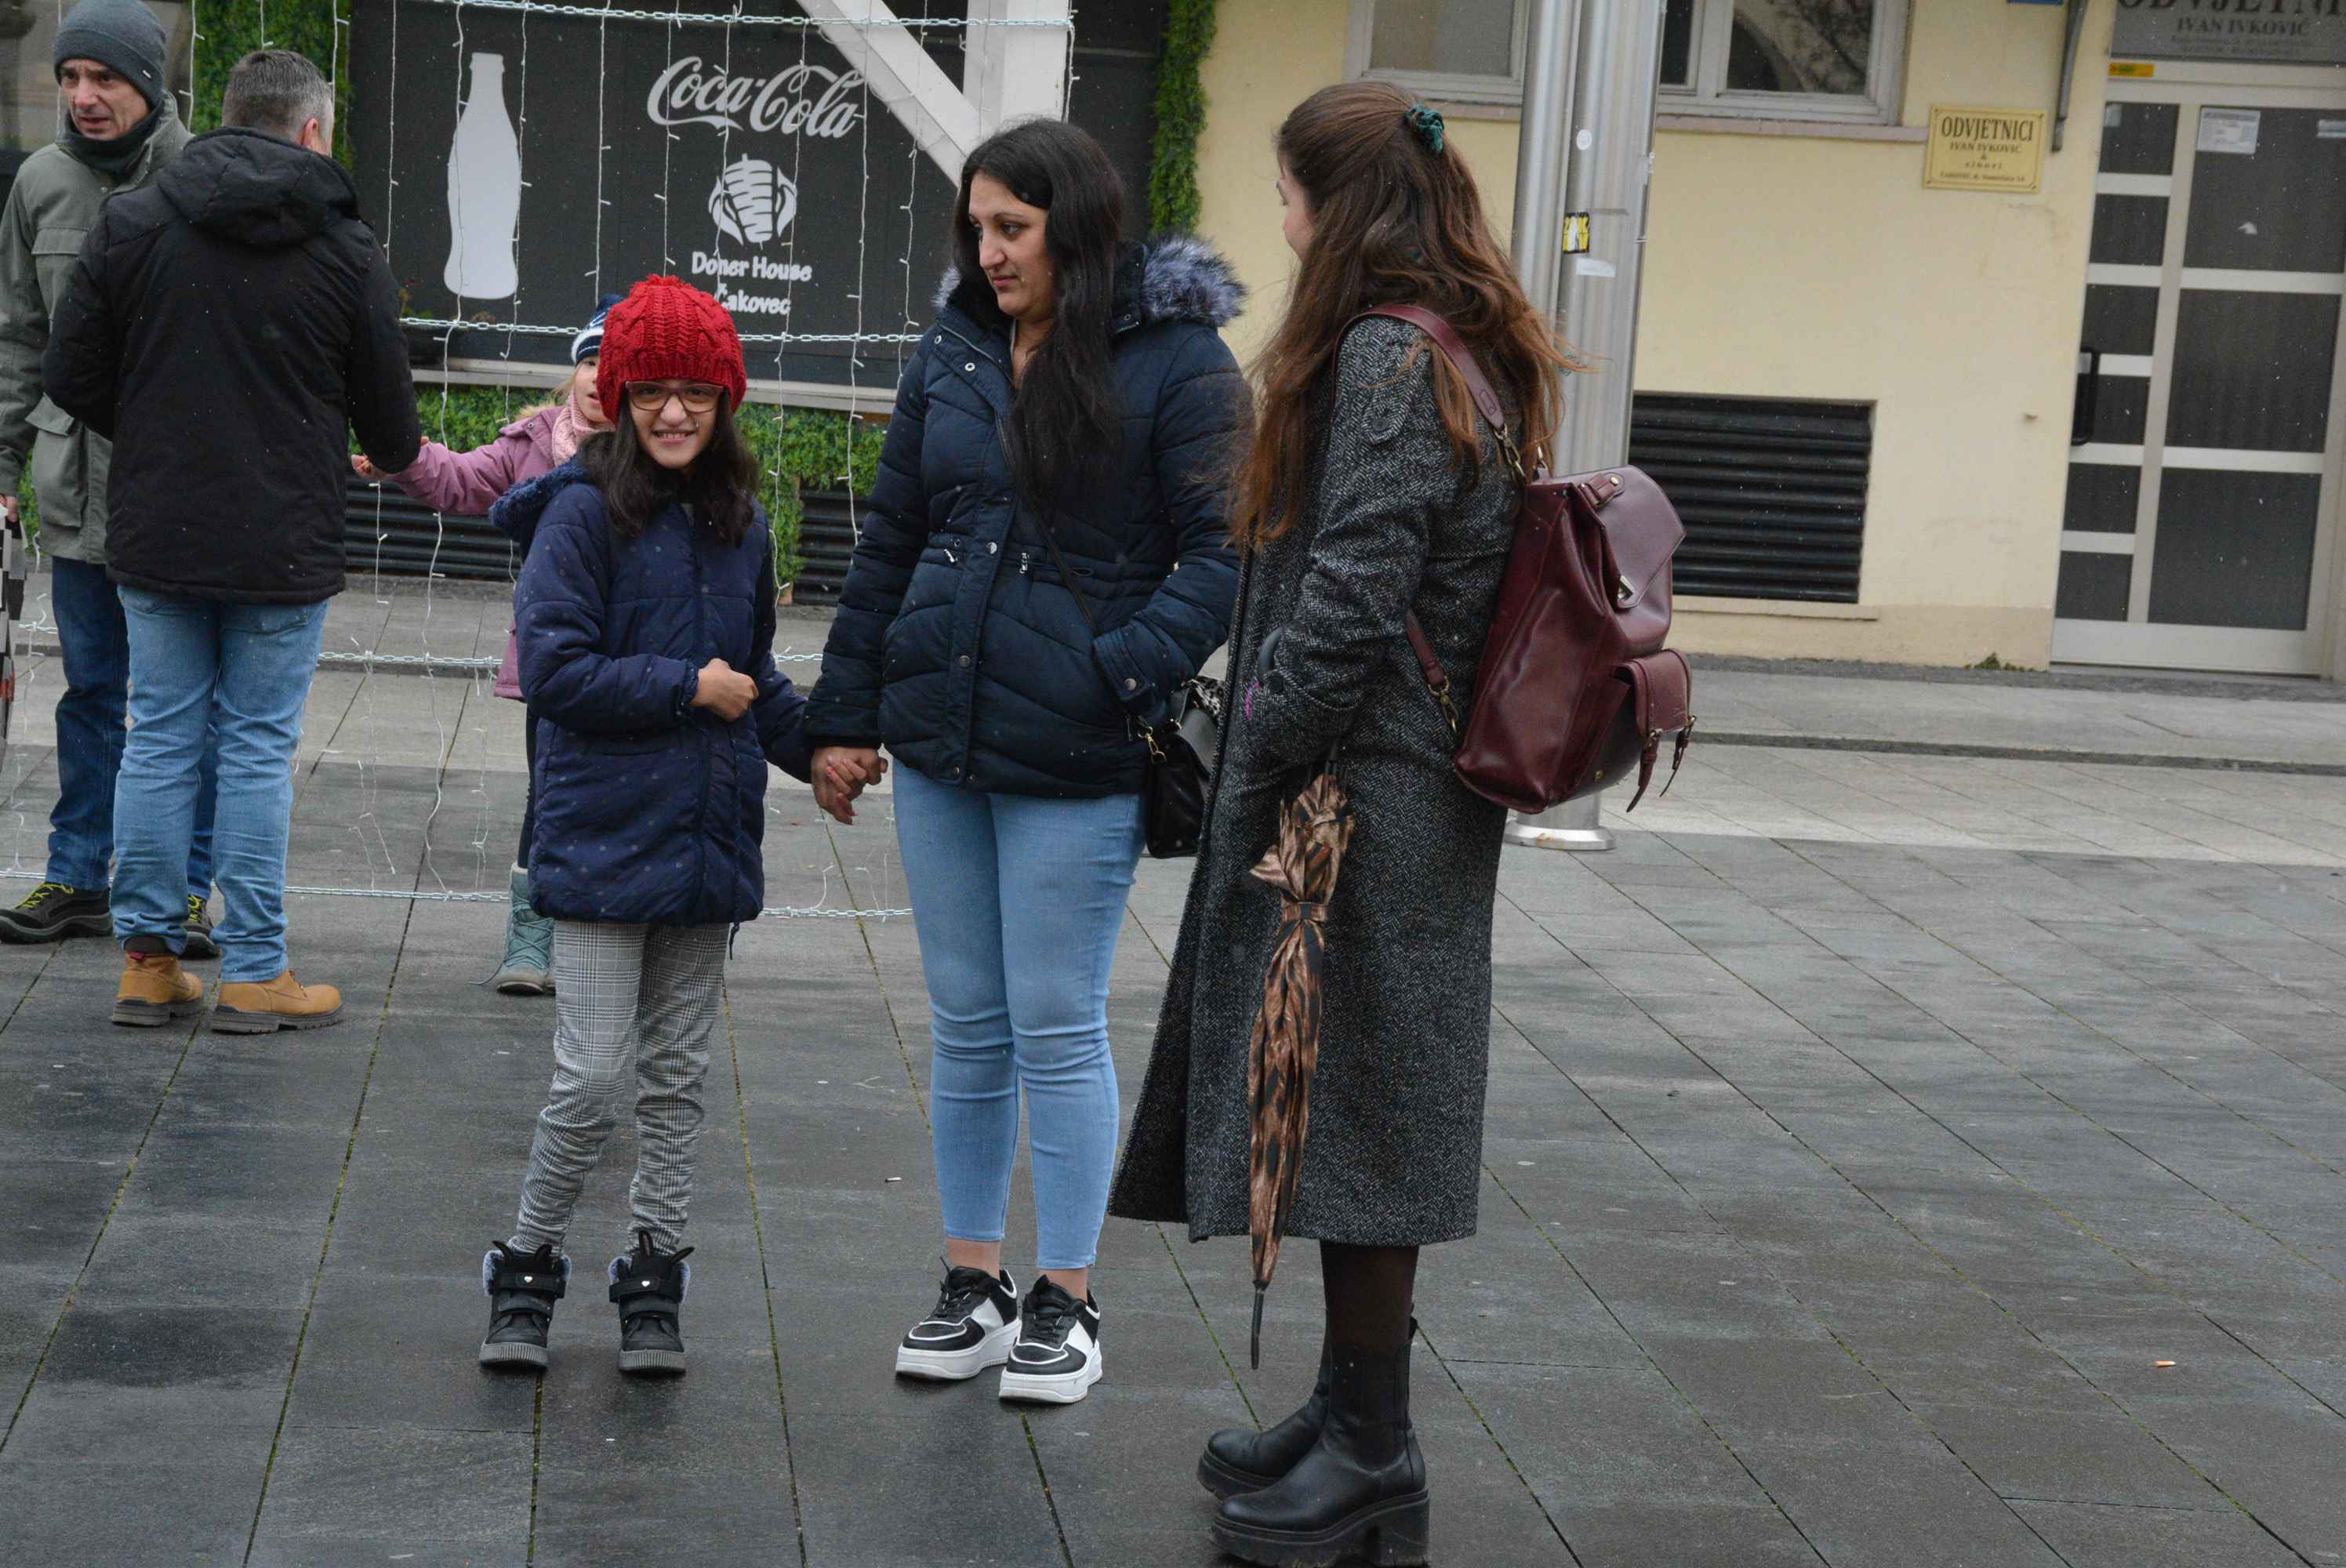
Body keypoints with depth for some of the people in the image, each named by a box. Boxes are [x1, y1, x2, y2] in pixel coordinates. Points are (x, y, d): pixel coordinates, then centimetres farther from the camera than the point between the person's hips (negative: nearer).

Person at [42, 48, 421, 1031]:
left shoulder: (129, 224, 1)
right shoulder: (345, 249, -4)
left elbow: (69, 377, 3)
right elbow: (389, 419, 3)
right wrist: (398, 455, 28)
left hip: (155, 538, 3)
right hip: (283, 544, -2)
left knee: (159, 739, 10)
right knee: (259, 749, 3)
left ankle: (147, 959, 14)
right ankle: (254, 976, 7)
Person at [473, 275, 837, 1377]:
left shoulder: (740, 524, 11)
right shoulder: (583, 513, -7)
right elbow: (552, 667, -14)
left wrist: (816, 745, 9)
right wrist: (689, 687, -12)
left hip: (707, 842, 6)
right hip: (604, 841, -6)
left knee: (676, 1078, 11)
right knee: (592, 1079, -6)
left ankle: (653, 1284, 21)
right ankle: (526, 1272, 12)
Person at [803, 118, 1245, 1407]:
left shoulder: (1175, 363, -7)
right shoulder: (953, 354, 9)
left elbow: (1222, 551, -9)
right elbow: (888, 543, 14)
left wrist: (1126, 675, -22)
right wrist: (843, 714, 13)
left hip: (1075, 765, -5)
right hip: (938, 742, 5)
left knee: (1058, 1027, 2)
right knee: (966, 1026, 12)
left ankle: (1064, 1301, 15)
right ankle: (972, 1284, 24)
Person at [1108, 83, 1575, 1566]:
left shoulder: (1386, 356, -15)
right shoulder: (1460, 352, 15)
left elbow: (1348, 608, -21)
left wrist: (1251, 786, -14)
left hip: (1366, 801, -10)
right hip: (1404, 799, 10)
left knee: (1351, 1117, -2)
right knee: (1346, 1117, 16)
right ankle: (1353, 1410, 26)